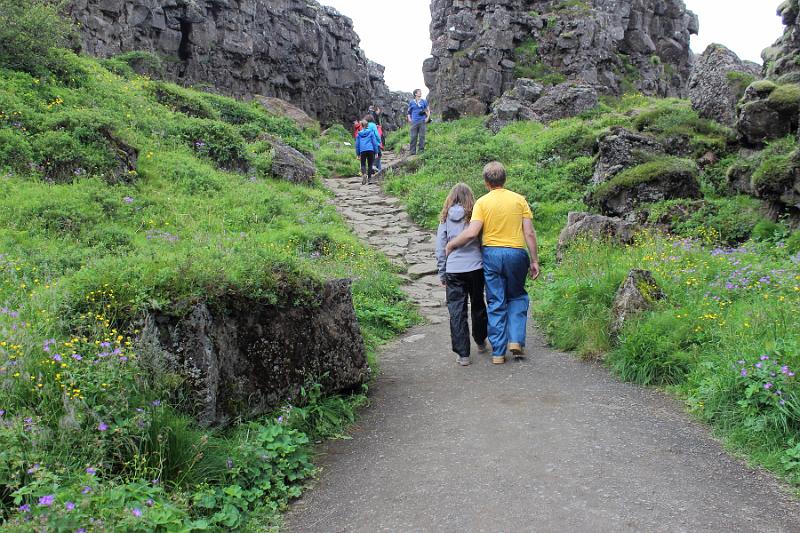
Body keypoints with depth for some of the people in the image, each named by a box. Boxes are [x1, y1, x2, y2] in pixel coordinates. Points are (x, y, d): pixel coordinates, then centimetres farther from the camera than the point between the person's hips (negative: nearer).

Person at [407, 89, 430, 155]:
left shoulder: (424, 101, 10)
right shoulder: (411, 102, 10)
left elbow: (428, 110, 15)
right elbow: (409, 112, 17)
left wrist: (427, 118, 1)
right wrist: (409, 119, 3)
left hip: (422, 121, 0)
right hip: (414, 122, 0)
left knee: (422, 136, -1)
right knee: (413, 137, -3)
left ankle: (421, 150, 4)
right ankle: (412, 151, 1)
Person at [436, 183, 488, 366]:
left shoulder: (445, 218, 3)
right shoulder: (475, 216, -3)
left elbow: (440, 247, 5)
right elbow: (483, 241, -1)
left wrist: (442, 273, 13)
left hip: (453, 270, 0)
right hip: (475, 267, 0)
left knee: (457, 311, 3)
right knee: (478, 304, 20)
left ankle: (463, 354, 3)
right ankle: (480, 342, 37)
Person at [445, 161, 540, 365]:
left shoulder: (482, 202, -2)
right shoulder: (519, 200, 1)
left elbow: (472, 232, -13)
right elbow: (529, 233, -2)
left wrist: (451, 245, 2)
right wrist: (534, 260, 4)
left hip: (491, 254, 0)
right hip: (516, 253, 0)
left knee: (496, 303, 8)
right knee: (517, 297, 21)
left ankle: (498, 352, 10)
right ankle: (516, 340, 7)